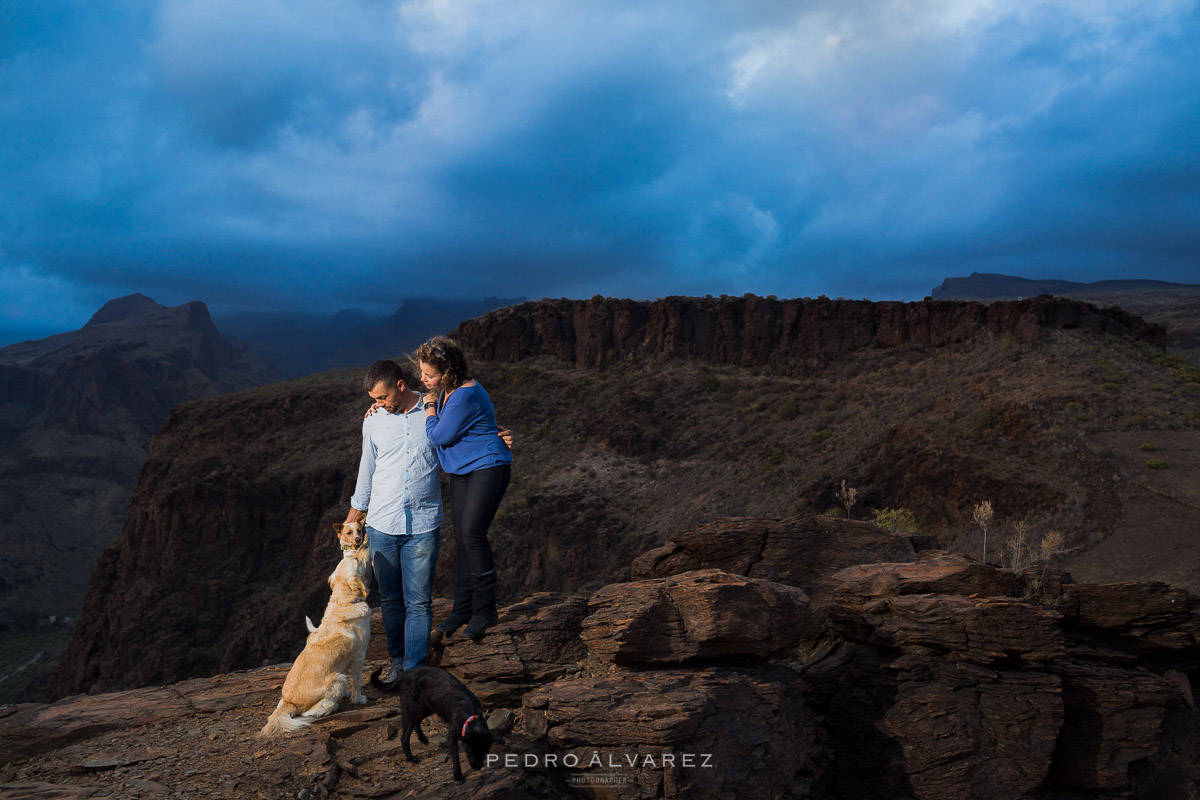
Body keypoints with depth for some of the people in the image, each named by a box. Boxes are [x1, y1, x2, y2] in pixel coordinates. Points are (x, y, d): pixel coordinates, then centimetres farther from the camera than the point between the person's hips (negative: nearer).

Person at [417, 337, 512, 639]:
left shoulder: (466, 395, -24)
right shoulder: (443, 390, 6)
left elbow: (439, 436, -18)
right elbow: (413, 400, 29)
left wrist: (430, 406, -4)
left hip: (488, 466, -9)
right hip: (461, 472, 9)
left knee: (472, 531, -18)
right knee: (461, 537, 7)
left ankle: (485, 609, -7)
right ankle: (463, 608, 17)